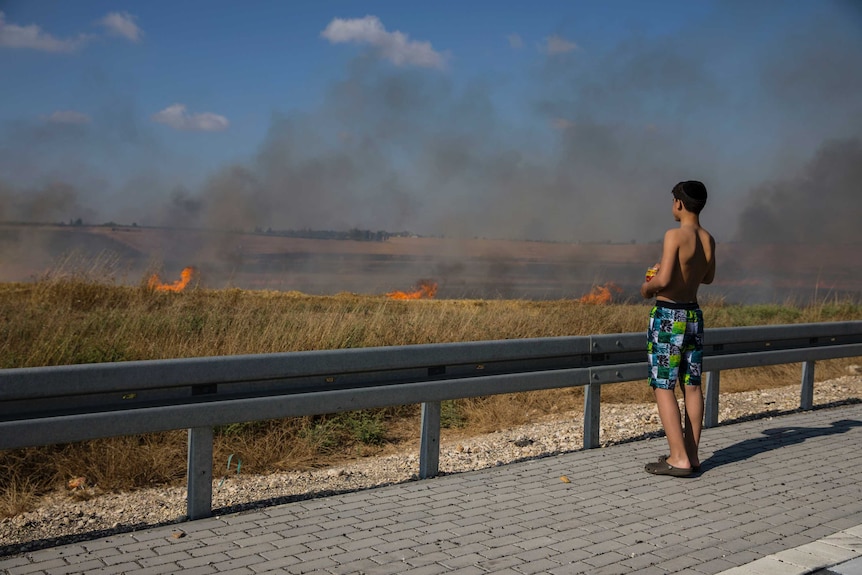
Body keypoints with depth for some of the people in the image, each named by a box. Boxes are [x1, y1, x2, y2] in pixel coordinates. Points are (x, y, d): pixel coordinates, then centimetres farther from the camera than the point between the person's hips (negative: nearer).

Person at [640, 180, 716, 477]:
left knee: (663, 387, -3)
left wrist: (647, 287, -4)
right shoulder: (708, 240, 7)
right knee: (692, 386, 10)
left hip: (668, 316, -7)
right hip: (694, 314, 7)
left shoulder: (675, 235, -16)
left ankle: (679, 458, -6)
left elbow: (663, 280, -24)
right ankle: (691, 454, 16)